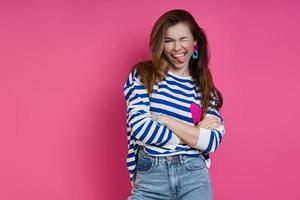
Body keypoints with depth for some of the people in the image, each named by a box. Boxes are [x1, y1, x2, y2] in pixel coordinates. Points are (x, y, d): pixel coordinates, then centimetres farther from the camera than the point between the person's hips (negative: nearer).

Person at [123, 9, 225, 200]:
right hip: (150, 178, -1)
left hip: (195, 177, 2)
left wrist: (162, 119, -11)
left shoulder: (205, 88, 7)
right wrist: (194, 134, -8)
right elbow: (140, 127, -12)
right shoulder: (142, 76, 1)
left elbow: (213, 141, -6)